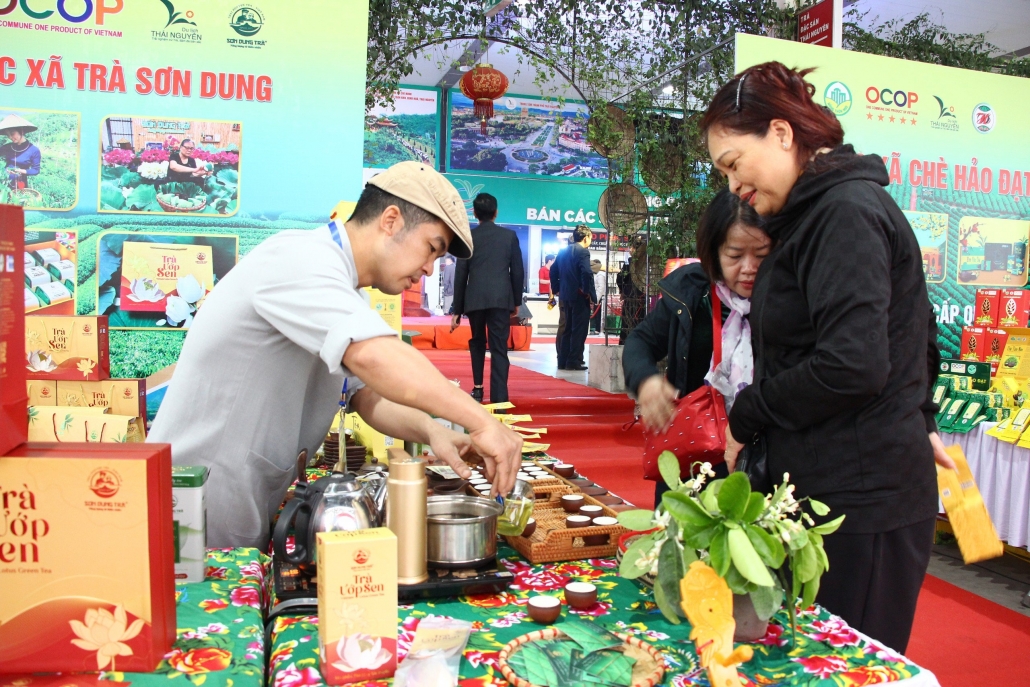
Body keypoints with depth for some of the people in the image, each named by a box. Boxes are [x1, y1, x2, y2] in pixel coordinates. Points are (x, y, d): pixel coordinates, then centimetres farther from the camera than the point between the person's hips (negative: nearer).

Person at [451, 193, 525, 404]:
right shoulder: (510, 236, 5)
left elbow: (460, 275, 3)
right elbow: (518, 272, 4)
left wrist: (457, 310, 7)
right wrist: (517, 301, 15)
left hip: (475, 299, 1)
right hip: (501, 299, -1)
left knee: (477, 342, 22)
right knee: (499, 348, -2)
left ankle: (478, 388, 22)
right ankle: (499, 398, -9)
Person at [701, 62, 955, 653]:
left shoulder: (846, 211, -16)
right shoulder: (823, 210, 15)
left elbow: (852, 365, -25)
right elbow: (922, 331, 24)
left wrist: (746, 417, -12)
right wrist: (918, 420, 25)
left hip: (860, 502, -10)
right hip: (831, 488, 10)